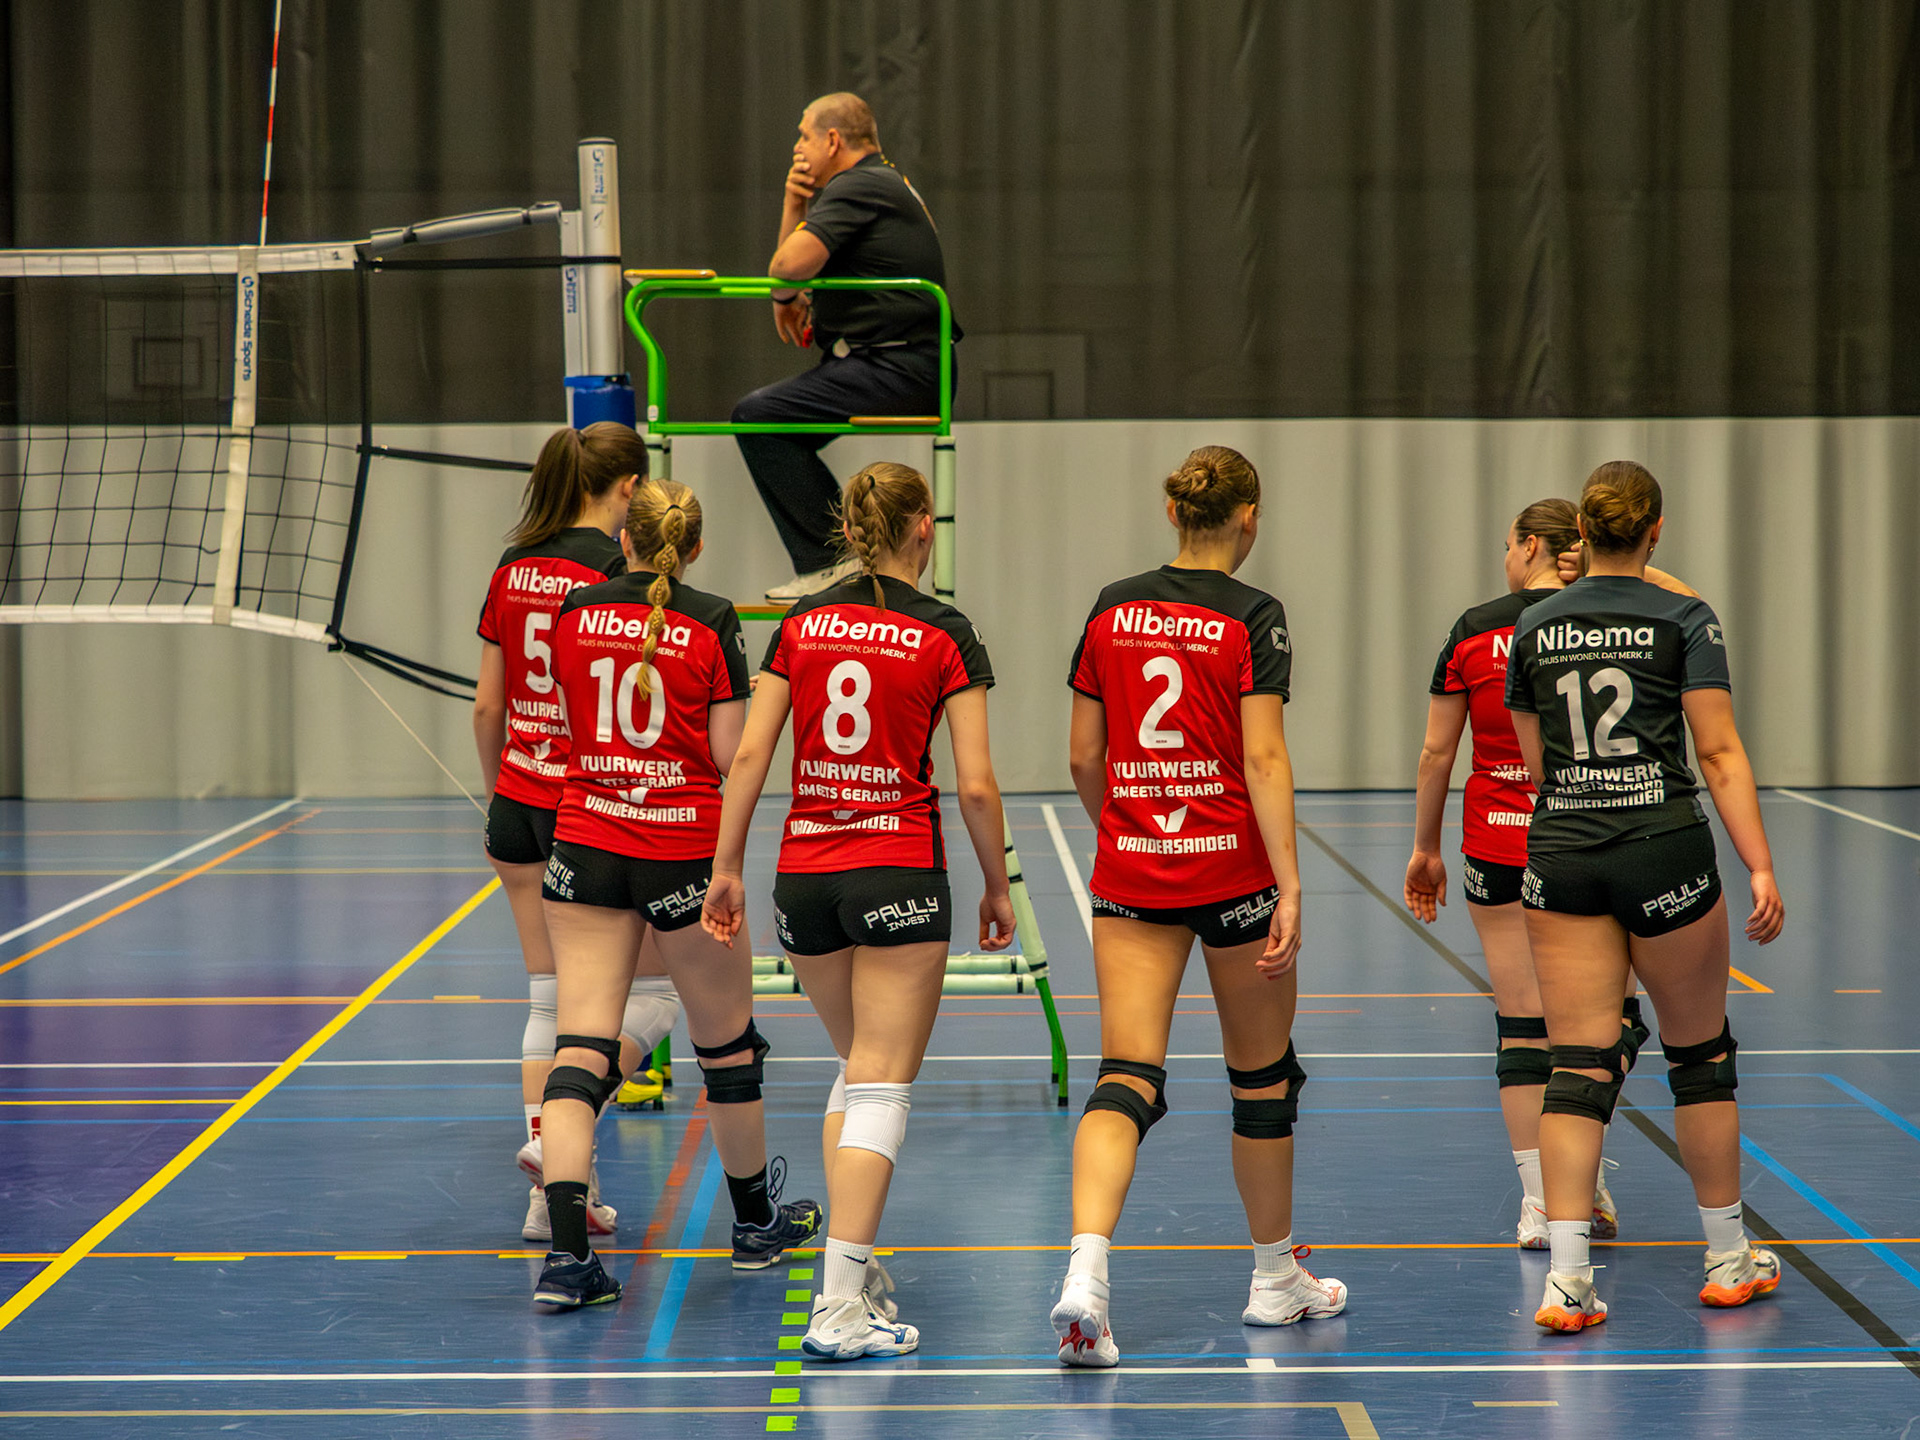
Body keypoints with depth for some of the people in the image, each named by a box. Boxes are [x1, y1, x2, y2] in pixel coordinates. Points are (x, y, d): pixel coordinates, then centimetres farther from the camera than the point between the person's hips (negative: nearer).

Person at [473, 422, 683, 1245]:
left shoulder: (513, 568, 7)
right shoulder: (617, 568, -12)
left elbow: (486, 706, 11)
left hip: (519, 803, 7)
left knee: (549, 997, 11)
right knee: (652, 991, 6)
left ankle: (550, 1193, 9)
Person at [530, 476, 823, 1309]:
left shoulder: (575, 612, 3)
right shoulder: (712, 624, -6)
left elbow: (564, 724, 13)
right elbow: (727, 754, -7)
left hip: (584, 843, 2)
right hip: (684, 849, -2)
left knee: (580, 1046, -2)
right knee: (726, 1040, 16)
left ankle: (566, 1253, -15)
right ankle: (756, 1222, 32)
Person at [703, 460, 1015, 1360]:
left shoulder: (801, 625, 5)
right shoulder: (945, 635, -5)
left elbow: (749, 757, 2)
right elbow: (976, 785, -8)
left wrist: (727, 868, 9)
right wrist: (997, 887, 4)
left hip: (803, 873, 4)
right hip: (899, 874, -4)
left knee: (857, 1067, 22)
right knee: (881, 1088, -3)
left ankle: (854, 1265, 19)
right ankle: (840, 1306, -12)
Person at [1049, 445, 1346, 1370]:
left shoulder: (1114, 609, 5)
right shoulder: (1252, 618, -7)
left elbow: (1084, 758, 8)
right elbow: (1263, 758, -15)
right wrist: (1290, 888, -16)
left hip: (1130, 876, 3)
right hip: (1232, 871, -3)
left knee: (1125, 1075, -4)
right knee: (1263, 1075, 15)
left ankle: (1086, 1267, -27)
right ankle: (1275, 1277, 28)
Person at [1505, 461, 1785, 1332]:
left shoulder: (1536, 628, 7)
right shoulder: (1684, 620, -3)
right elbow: (1720, 754, -9)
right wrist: (1761, 869, -9)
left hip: (1559, 857, 3)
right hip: (1664, 849, -2)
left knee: (1578, 1064, 1)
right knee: (1699, 1051, 13)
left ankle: (1567, 1277, -12)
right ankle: (1729, 1259, 25)